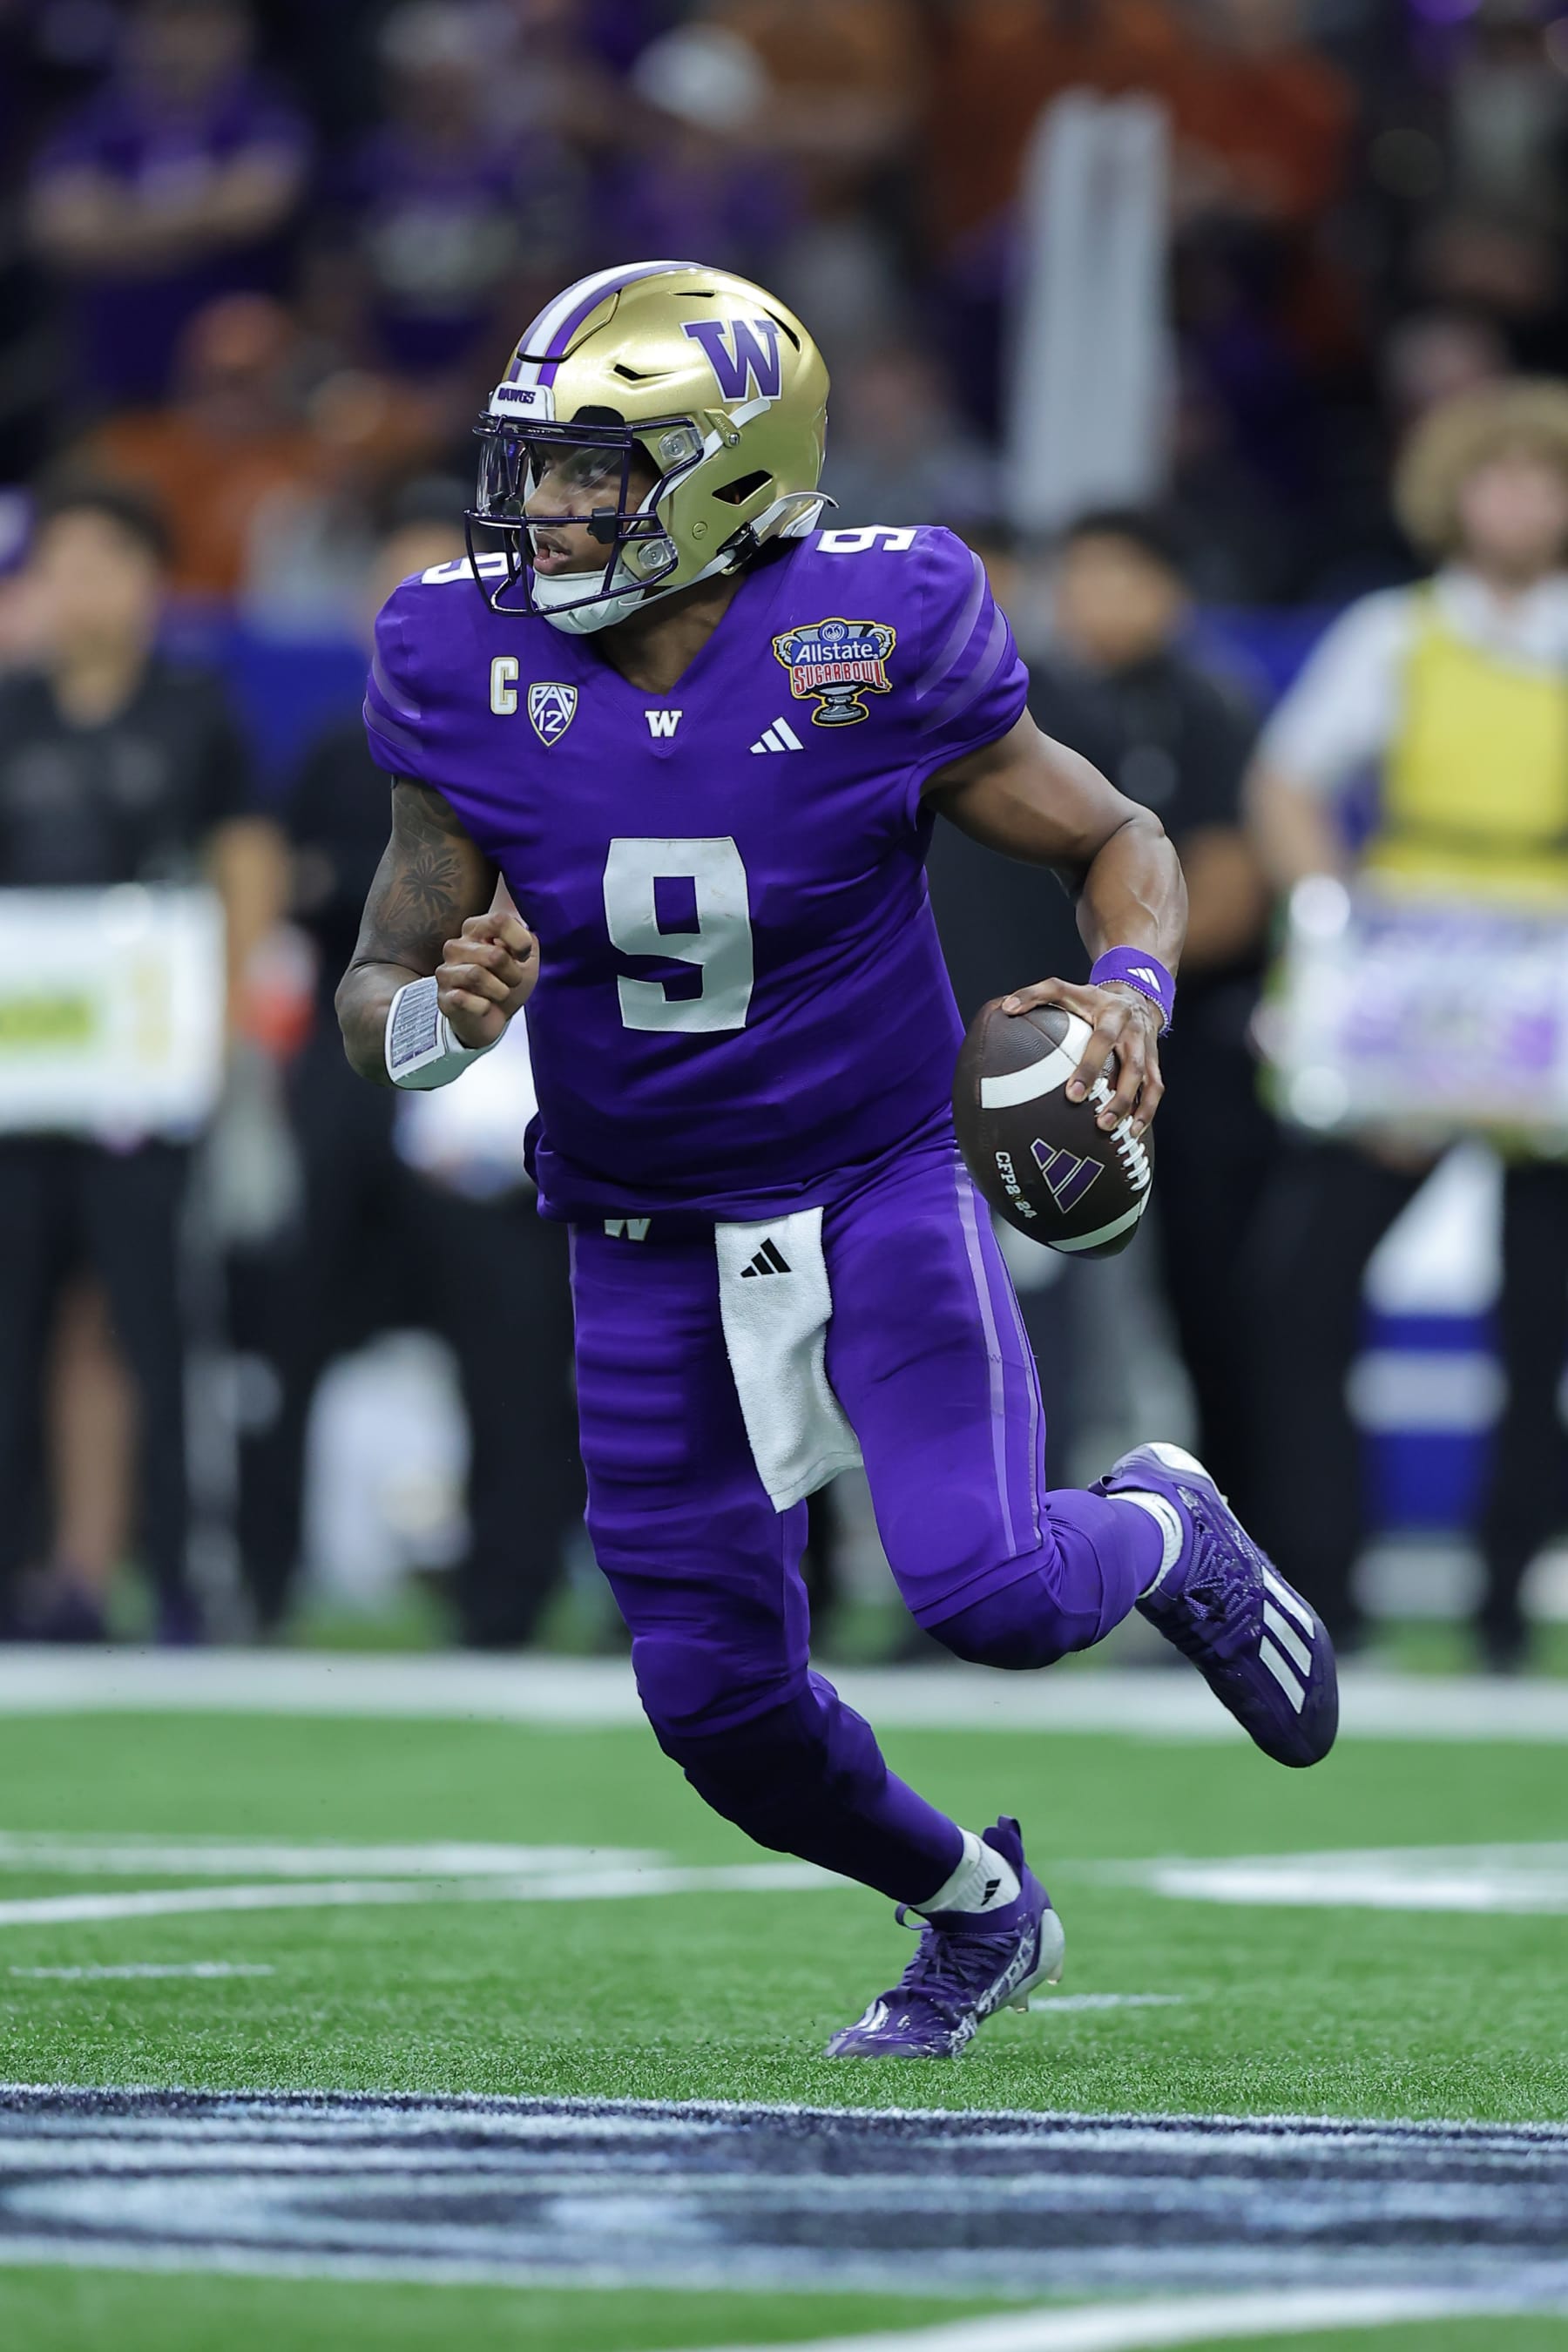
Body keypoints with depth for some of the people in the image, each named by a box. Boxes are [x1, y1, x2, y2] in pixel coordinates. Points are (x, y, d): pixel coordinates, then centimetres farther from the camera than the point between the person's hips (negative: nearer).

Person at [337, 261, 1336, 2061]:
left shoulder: (871, 644, -16)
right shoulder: (475, 677, -10)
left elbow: (1120, 845, -2)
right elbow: (374, 999, -3)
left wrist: (1130, 989, -23)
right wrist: (446, 1010, -26)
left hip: (879, 1191, -3)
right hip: (646, 1251, 3)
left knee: (984, 1591, -22)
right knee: (717, 1695, 4)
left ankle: (1165, 1535, 16)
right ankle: (976, 1913, 35)